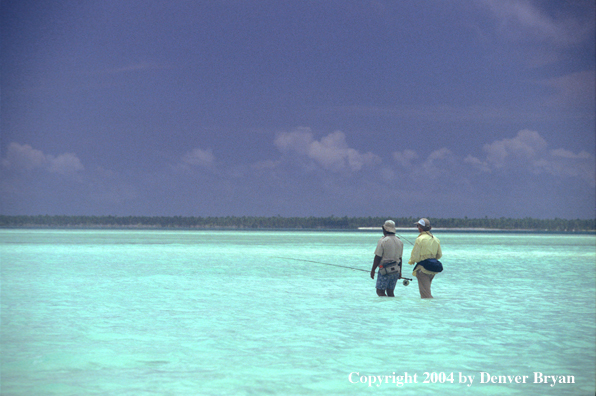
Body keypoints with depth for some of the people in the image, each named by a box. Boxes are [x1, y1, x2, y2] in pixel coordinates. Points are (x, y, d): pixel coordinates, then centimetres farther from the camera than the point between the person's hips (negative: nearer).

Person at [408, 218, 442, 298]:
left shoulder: (420, 239, -14)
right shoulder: (435, 239, 8)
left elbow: (415, 256, -13)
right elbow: (439, 255, 15)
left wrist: (410, 261, 7)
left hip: (422, 269, -7)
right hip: (432, 270, 8)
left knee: (426, 294, -7)